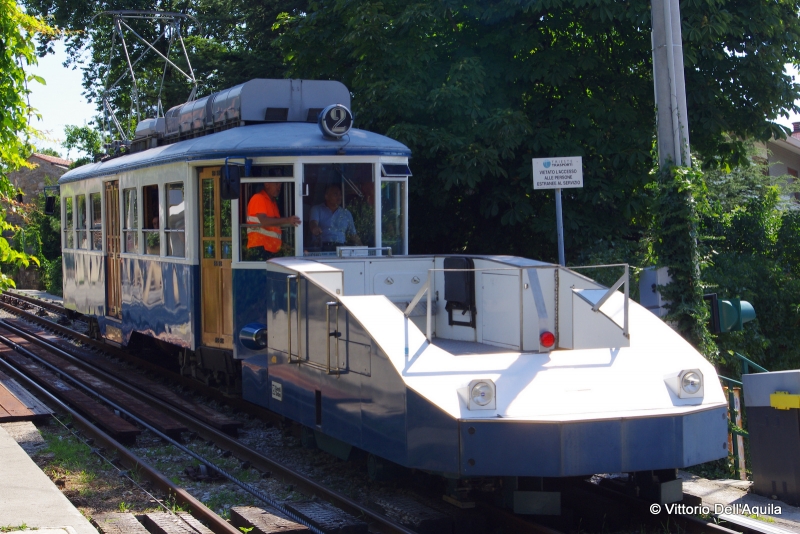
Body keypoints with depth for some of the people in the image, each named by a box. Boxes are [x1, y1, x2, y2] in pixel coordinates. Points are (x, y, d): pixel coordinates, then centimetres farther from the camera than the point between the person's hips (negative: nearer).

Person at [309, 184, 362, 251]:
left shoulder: (347, 214, 21)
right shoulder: (317, 210, 11)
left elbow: (353, 235, 23)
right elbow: (313, 223, -8)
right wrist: (315, 228, -33)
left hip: (340, 247, 4)